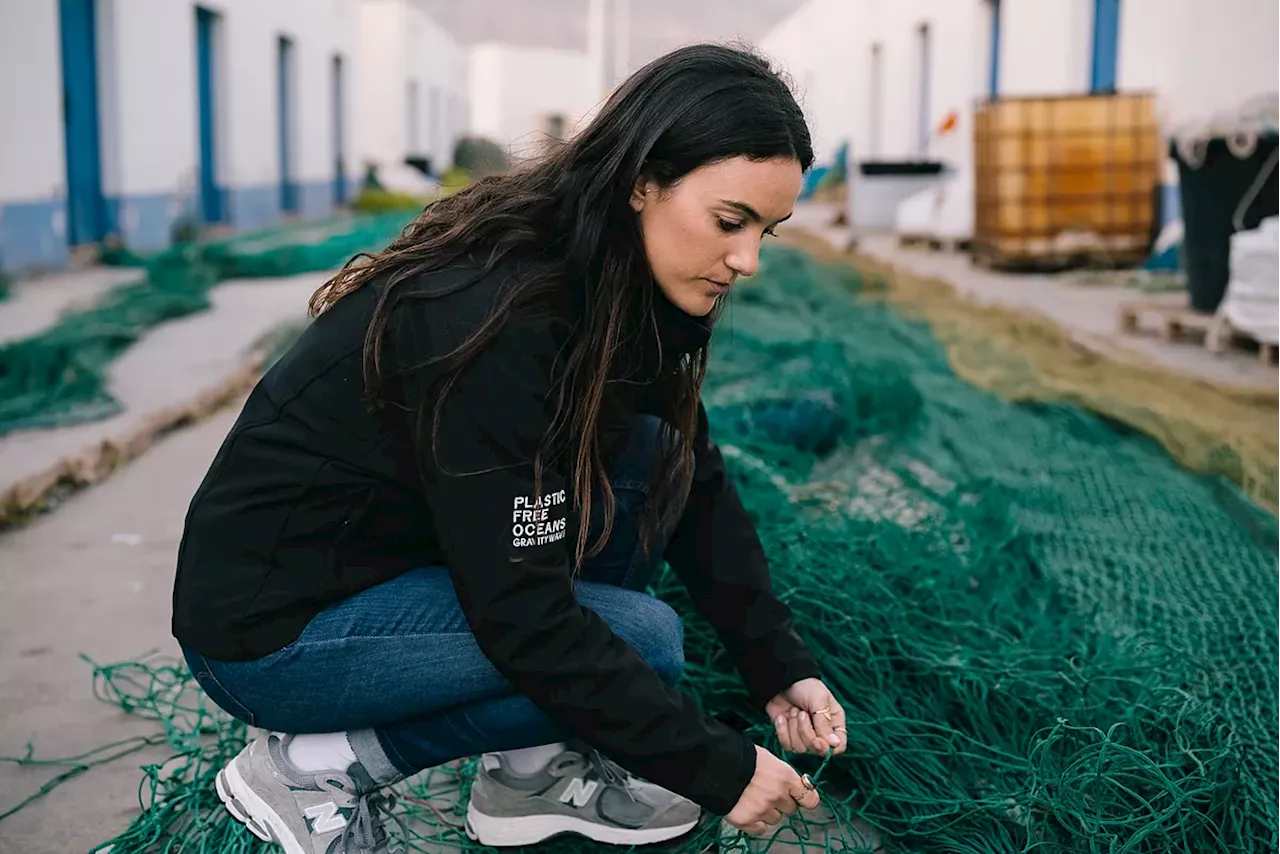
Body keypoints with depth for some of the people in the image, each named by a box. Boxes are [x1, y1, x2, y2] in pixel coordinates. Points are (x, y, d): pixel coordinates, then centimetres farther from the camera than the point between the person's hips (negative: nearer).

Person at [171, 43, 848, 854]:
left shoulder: (622, 292, -5)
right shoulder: (496, 322, -31)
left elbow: (698, 484, 4)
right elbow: (522, 619, -28)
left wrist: (782, 665, -5)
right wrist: (717, 766, -21)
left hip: (412, 560, 8)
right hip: (273, 629, -8)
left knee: (651, 458, -6)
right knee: (643, 640, -17)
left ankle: (535, 770, 5)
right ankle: (323, 765, -4)